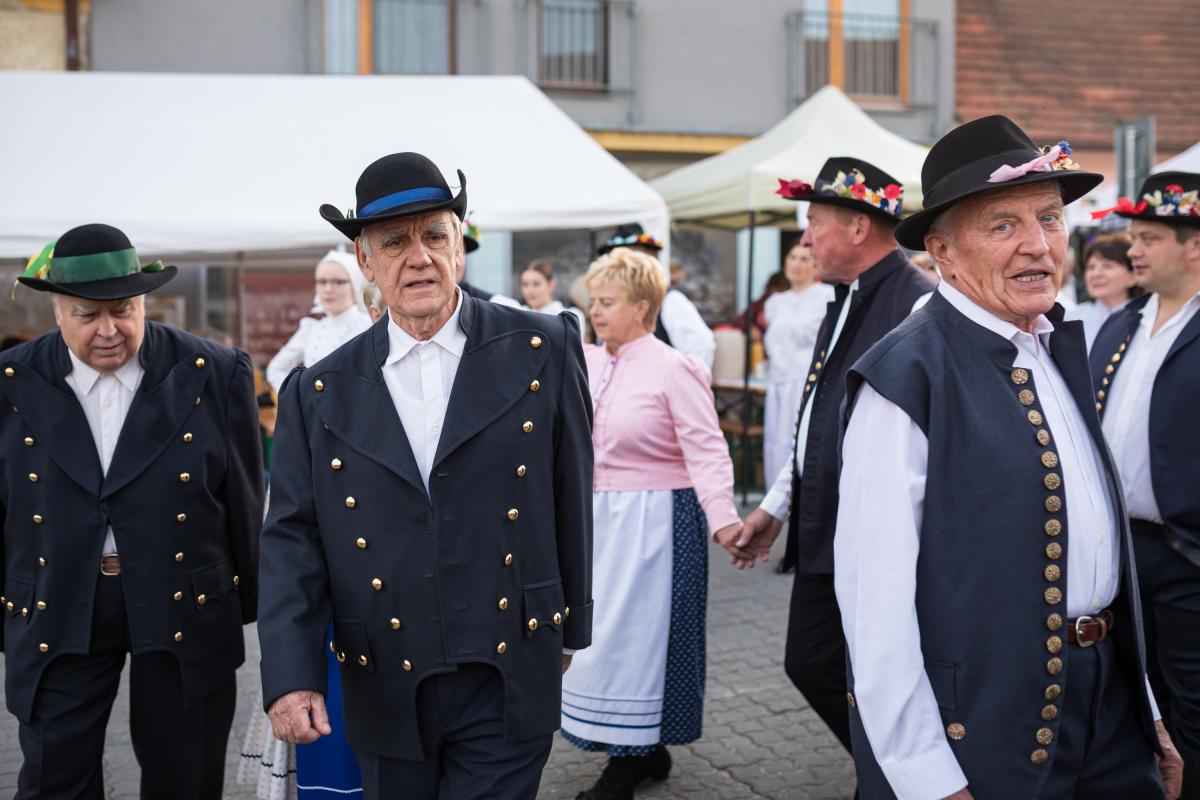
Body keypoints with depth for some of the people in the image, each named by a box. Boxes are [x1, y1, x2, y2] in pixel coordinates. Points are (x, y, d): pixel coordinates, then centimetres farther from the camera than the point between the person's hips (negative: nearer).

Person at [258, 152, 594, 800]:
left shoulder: (542, 350, -4)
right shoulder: (319, 395, 1)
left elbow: (570, 498, 3)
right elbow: (293, 539, -1)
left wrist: (569, 627, 10)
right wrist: (290, 677, -13)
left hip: (505, 685, -2)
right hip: (385, 693, 3)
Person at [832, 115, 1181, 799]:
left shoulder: (1065, 348, 8)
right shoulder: (907, 377, -17)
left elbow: (1099, 533, 14)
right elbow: (876, 592, -20)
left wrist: (1146, 710, 15)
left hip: (1109, 704, 7)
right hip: (980, 727, -7)